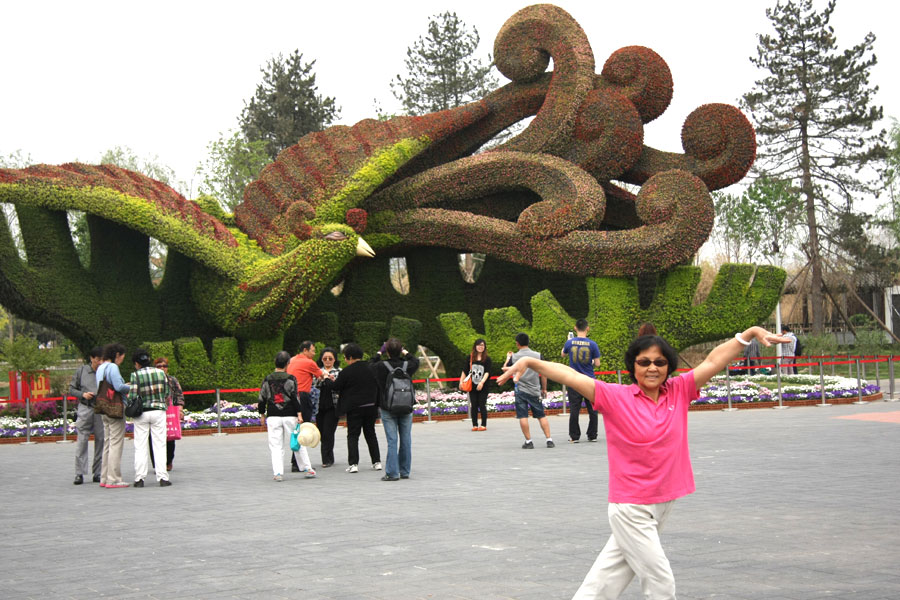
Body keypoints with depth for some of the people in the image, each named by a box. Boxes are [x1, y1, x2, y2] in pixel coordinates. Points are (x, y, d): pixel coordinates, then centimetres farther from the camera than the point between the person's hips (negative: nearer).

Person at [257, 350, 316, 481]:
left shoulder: (267, 380, 5)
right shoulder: (290, 379, -4)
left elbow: (262, 399, 8)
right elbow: (295, 398, -9)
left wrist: (262, 414, 19)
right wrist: (299, 414, -9)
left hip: (273, 417, 2)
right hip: (289, 416, -2)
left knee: (276, 446, 2)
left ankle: (278, 473, -6)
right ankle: (308, 469, 13)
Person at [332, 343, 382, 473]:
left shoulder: (346, 372, -11)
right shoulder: (371, 369, 4)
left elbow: (335, 387, -4)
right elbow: (377, 386, 12)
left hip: (354, 408, -5)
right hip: (371, 407, 5)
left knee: (353, 435, 2)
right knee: (370, 434, 15)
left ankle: (353, 464, -7)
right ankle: (377, 461, 15)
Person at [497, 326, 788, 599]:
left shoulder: (678, 392, 3)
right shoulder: (616, 397, -8)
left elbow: (713, 361, 5)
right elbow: (571, 376, -15)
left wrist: (750, 333, 1)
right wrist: (532, 362, -27)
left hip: (662, 505, 4)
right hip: (631, 508, -4)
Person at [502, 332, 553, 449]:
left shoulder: (514, 357, -2)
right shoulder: (538, 356, 1)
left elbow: (505, 369, 15)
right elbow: (543, 374, 4)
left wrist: (508, 358, 33)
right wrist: (544, 388, 16)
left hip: (520, 390, -2)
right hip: (535, 391, 2)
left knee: (523, 416, 1)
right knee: (541, 415, 9)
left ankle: (528, 442, -1)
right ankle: (549, 440, 4)